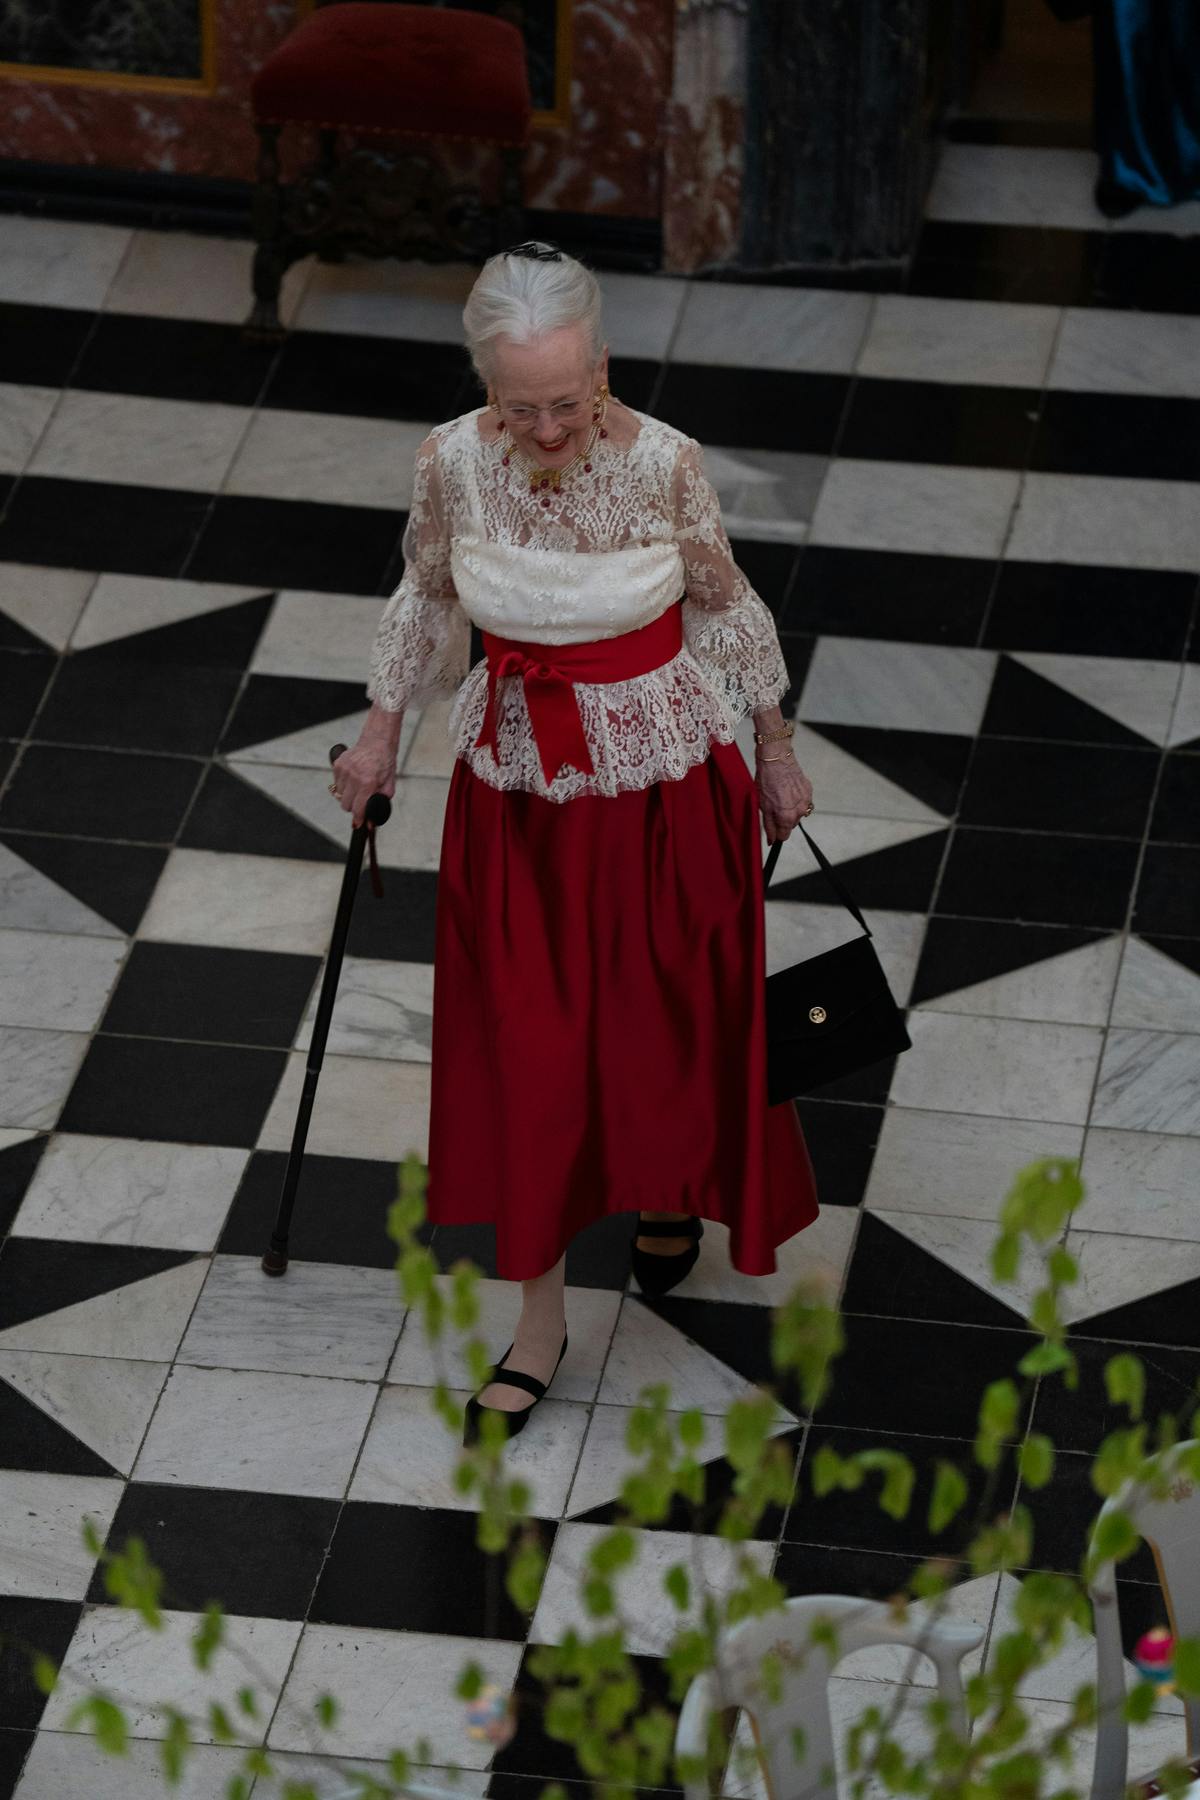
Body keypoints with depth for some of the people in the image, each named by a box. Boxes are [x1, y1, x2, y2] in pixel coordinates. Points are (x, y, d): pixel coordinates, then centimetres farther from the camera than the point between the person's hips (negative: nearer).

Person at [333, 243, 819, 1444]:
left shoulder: (663, 465, -20)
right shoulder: (451, 462, -15)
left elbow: (726, 609, -4)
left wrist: (776, 755, 5)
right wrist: (381, 728, 10)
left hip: (662, 788, -1)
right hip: (515, 792, 1)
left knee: (662, 1022, 15)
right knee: (523, 1053, 4)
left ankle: (673, 1192, 49)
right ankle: (539, 1318, 18)